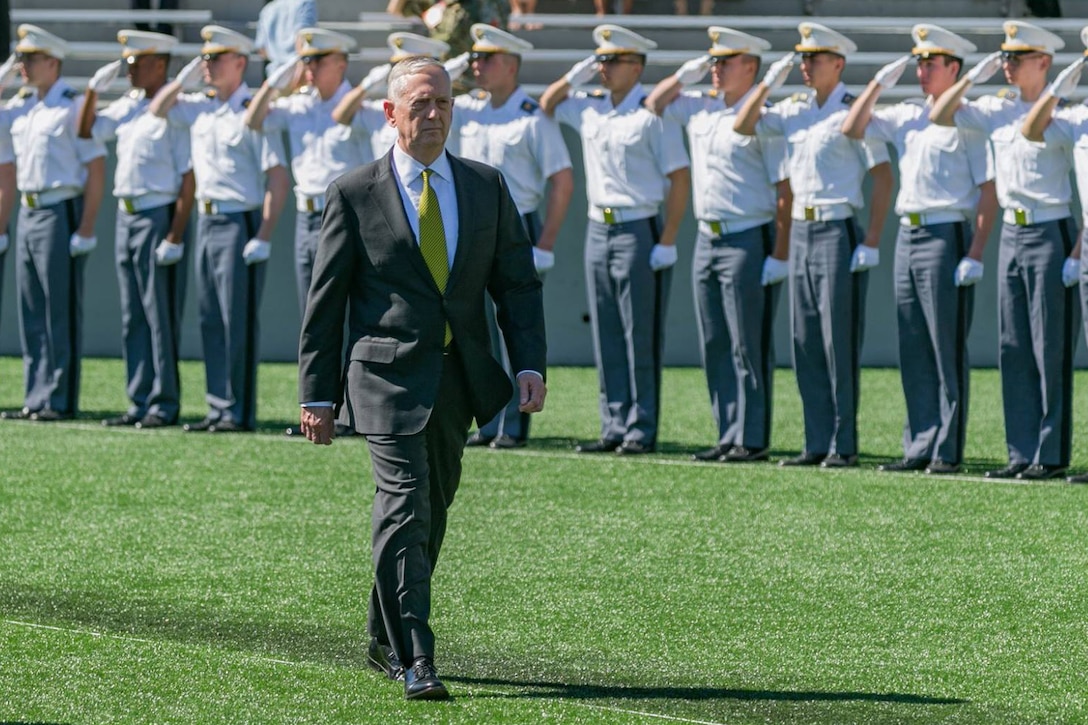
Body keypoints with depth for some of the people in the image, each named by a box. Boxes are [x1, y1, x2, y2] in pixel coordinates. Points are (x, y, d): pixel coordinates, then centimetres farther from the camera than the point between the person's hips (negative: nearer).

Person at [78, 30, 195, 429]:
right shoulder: (127, 107, 11)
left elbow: (189, 179, -16)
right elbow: (86, 130, 23)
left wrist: (175, 237, -19)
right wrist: (94, 89, 8)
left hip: (158, 217, -8)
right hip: (126, 216, 8)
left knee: (160, 317, -3)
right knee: (133, 318, 10)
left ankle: (165, 405, 1)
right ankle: (140, 403, 15)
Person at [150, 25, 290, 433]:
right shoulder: (199, 108, 10)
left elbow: (278, 178, -15)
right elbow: (158, 108, 23)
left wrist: (263, 237, -20)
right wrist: (183, 79, 7)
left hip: (239, 223, -8)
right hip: (206, 220, 8)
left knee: (239, 321, -5)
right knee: (211, 321, 9)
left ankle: (239, 412, -3)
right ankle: (217, 409, 14)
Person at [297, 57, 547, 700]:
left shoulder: (488, 187, 9)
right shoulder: (354, 195, -1)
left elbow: (518, 283, 9)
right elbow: (325, 301, 1)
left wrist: (530, 364, -4)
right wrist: (318, 393, -2)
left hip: (460, 378, 5)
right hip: (389, 375, -5)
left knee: (432, 511, 14)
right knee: (405, 507, -15)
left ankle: (386, 640, 30)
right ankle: (414, 661, -18)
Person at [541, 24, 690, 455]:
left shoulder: (652, 114, -10)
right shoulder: (588, 108, 10)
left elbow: (679, 178, -11)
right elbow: (547, 105, 27)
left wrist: (667, 242, -15)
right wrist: (574, 76, 8)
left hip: (638, 232, -7)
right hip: (598, 230, 7)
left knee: (641, 339, -3)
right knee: (606, 339, 7)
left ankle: (642, 431, 0)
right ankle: (614, 429, 11)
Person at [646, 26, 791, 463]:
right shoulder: (699, 108, 12)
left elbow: (785, 189, -13)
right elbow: (654, 103, 28)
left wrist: (780, 255, -18)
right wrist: (686, 73, 11)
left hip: (748, 242, -8)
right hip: (707, 241, 8)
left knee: (749, 347, -5)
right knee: (714, 346, 9)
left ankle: (752, 439, -2)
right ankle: (728, 436, 14)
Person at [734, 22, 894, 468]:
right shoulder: (794, 110, 12)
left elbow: (882, 176, -10)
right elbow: (743, 127, 15)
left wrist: (871, 242, -15)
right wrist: (767, 84, 3)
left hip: (838, 231, -7)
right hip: (800, 231, 7)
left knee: (839, 343, -6)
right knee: (806, 344, 7)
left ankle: (844, 445, -3)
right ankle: (817, 444, 11)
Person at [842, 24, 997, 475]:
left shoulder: (967, 120, -6)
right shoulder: (906, 116, 15)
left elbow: (988, 190, -9)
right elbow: (852, 129, 17)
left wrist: (976, 254, -16)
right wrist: (879, 83, 8)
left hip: (946, 236, -7)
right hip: (907, 235, 7)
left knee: (948, 351, -5)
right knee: (914, 352, 8)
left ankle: (948, 451, -3)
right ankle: (919, 448, 11)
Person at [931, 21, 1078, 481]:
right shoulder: (998, 110, 10)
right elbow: (939, 116, 16)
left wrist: (1077, 252, -16)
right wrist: (973, 77, 4)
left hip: (1050, 233, -7)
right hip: (1011, 233, 7)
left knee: (1050, 348, -4)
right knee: (1013, 349, 7)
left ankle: (1052, 454, 0)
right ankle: (1022, 454, 11)